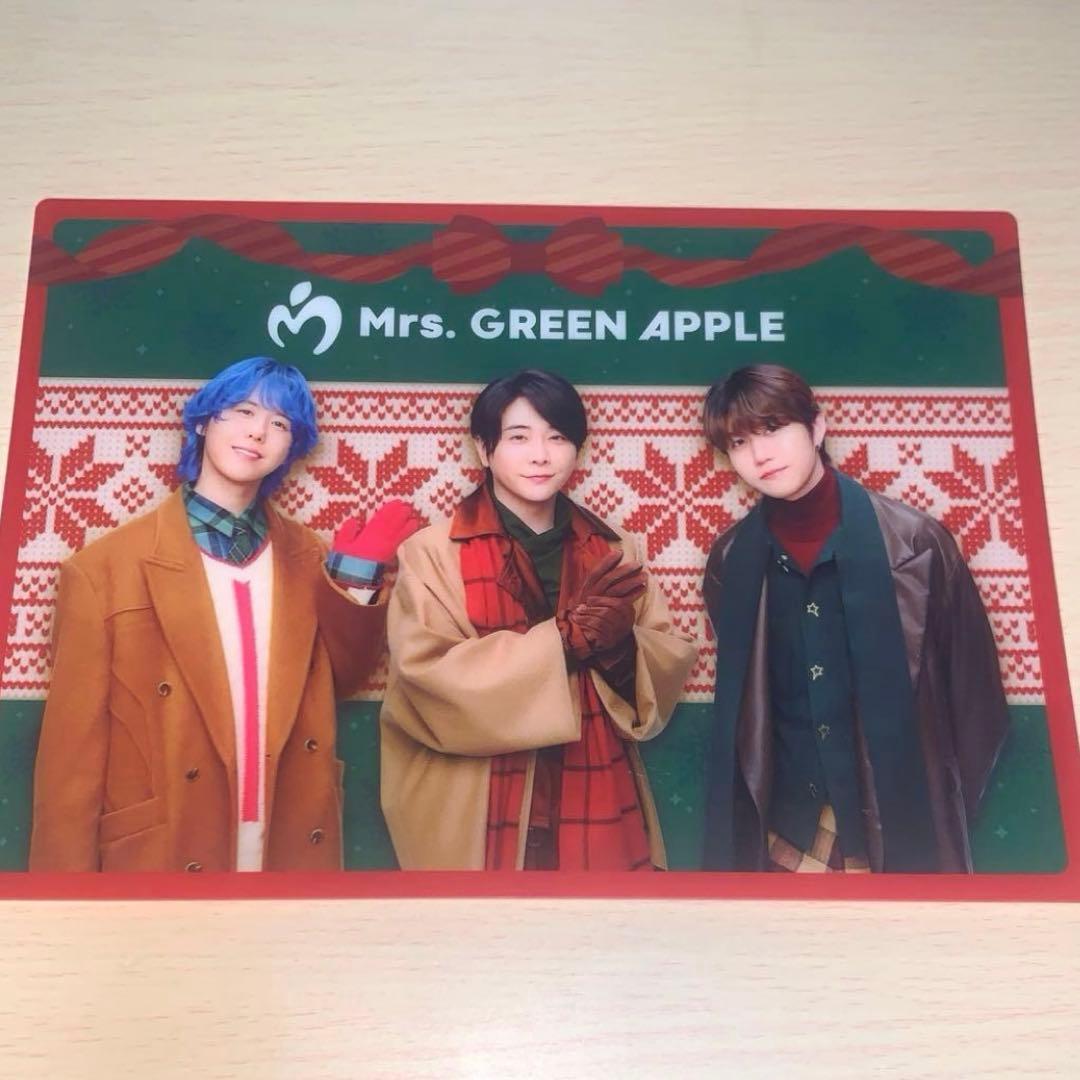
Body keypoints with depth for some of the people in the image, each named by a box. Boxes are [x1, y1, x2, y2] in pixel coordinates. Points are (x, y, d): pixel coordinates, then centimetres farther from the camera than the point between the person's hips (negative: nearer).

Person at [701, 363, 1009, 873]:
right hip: (784, 830, 2)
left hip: (904, 823, -2)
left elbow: (975, 690, -3)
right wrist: (747, 804, 5)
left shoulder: (913, 540, -11)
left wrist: (948, 808, -2)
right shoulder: (731, 559, -3)